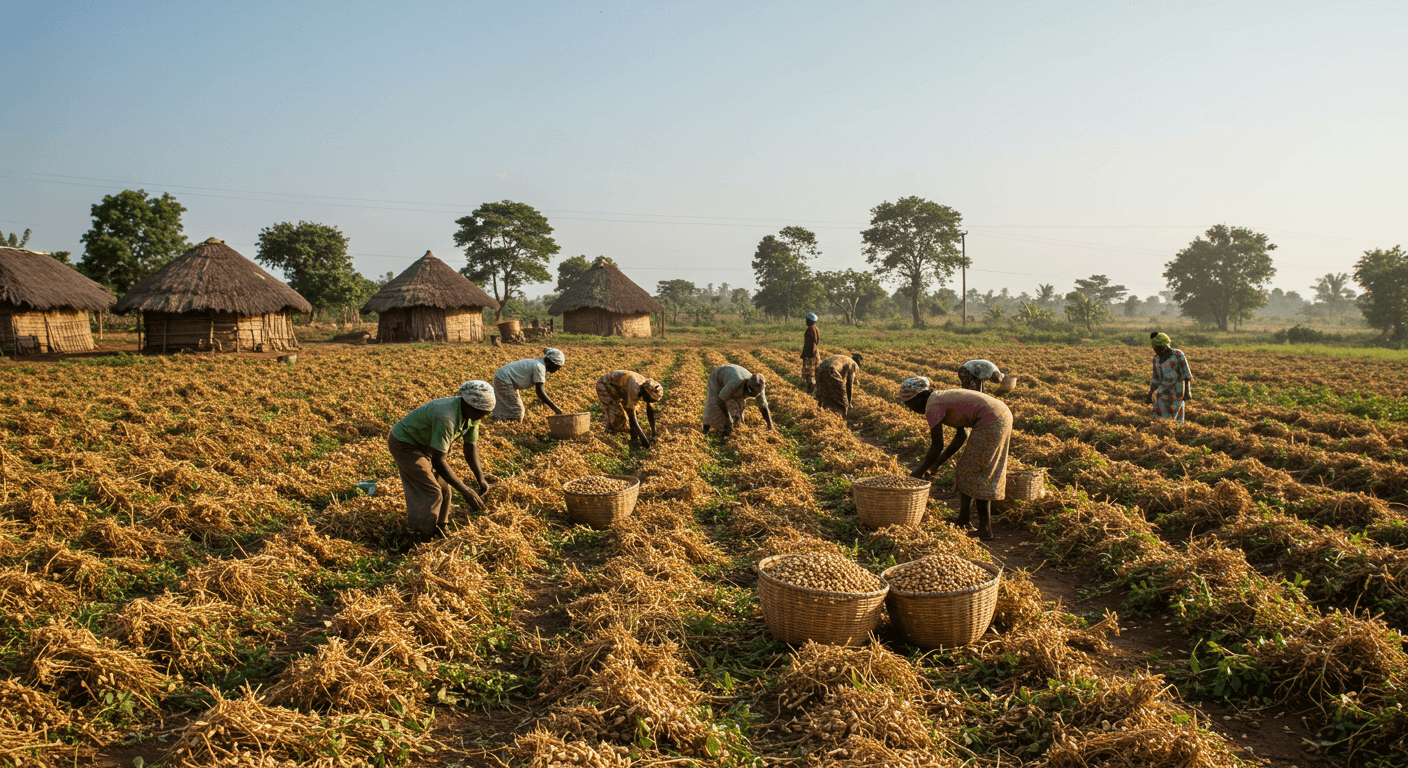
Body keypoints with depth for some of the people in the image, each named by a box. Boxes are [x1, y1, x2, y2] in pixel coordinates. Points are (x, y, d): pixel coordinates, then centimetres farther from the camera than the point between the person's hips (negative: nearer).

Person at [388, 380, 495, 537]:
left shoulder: (472, 413, -13)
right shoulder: (446, 418, -40)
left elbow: (471, 447, -1)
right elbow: (438, 461, -38)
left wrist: (481, 480, -9)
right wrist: (465, 491, -37)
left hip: (424, 444, 8)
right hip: (404, 444, -8)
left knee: (443, 487, 9)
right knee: (430, 493, -10)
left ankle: (439, 533, 25)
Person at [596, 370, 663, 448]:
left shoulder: (649, 389, -17)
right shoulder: (634, 390, -40)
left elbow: (650, 411, -4)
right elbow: (632, 417, -35)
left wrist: (653, 434, -2)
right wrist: (643, 438, -32)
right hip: (604, 386, -7)